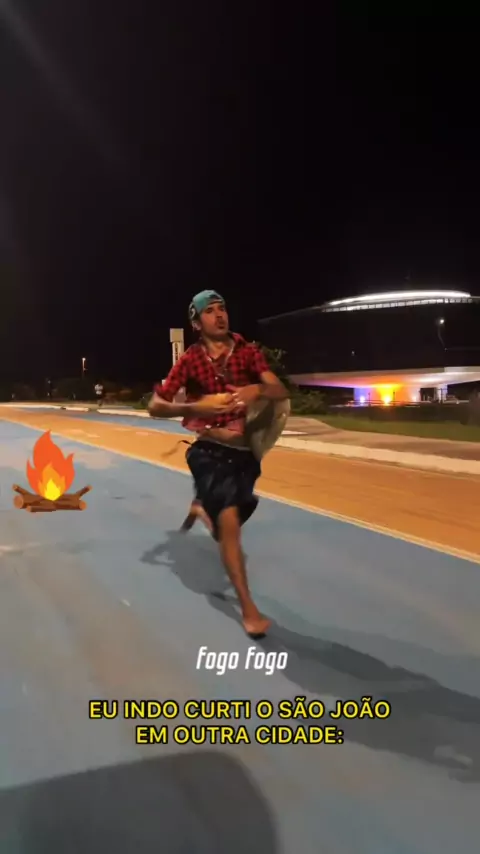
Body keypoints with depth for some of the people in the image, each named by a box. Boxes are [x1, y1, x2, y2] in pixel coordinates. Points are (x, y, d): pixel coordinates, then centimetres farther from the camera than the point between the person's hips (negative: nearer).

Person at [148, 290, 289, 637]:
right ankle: (249, 608, -1)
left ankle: (201, 507, 59)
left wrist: (257, 390, -37)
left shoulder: (248, 351, -4)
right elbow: (155, 406, -12)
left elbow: (282, 392, -14)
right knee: (229, 522, -15)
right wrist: (197, 407, -29)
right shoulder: (191, 360, -9)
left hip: (244, 449, 4)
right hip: (210, 450, -3)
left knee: (227, 524, 21)